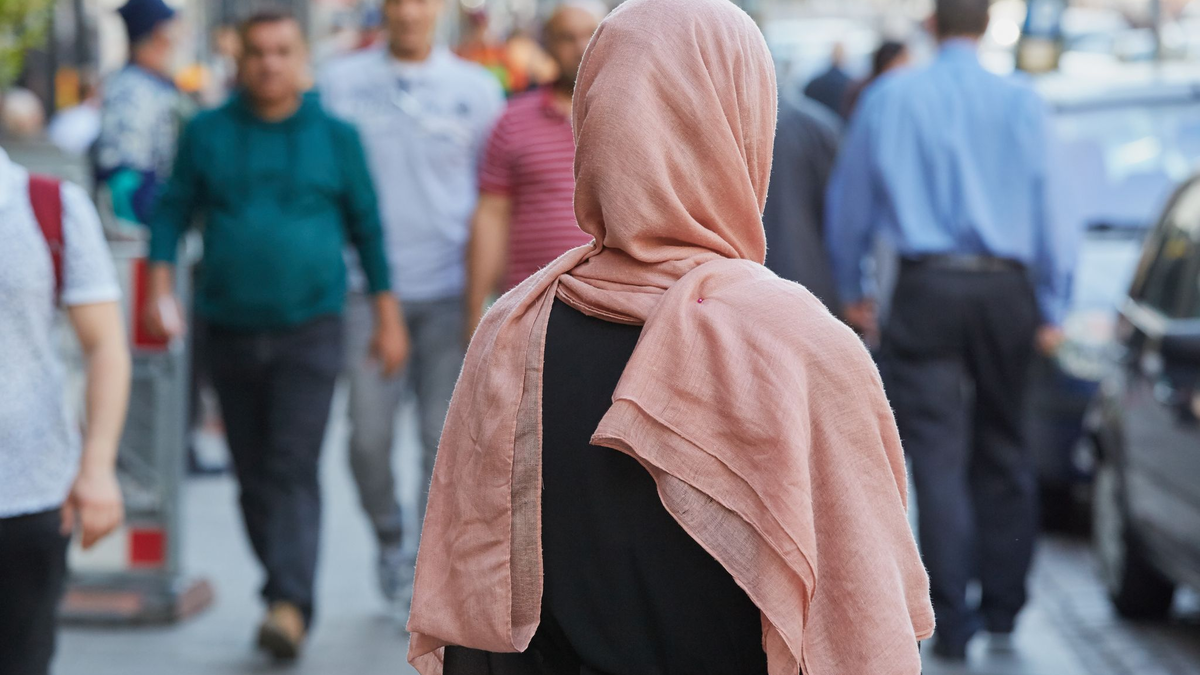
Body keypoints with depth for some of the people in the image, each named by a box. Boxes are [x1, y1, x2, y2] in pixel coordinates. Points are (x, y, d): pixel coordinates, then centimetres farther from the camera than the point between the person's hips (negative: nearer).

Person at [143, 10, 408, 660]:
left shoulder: (335, 136, 3)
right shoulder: (207, 134, 6)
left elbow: (366, 227, 8)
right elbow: (172, 212, 8)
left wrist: (387, 316, 6)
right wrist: (160, 288, -7)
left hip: (310, 330, -3)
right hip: (232, 331, 3)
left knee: (294, 470, -14)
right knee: (253, 477, 8)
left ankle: (290, 606, -20)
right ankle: (286, 596, 19)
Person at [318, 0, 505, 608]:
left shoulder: (476, 89, 5)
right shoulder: (340, 83, 4)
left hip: (449, 290, 0)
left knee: (445, 438, -2)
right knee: (369, 435, -1)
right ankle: (389, 541, 25)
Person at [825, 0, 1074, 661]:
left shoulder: (890, 99, 3)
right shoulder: (1022, 102, 1)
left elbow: (848, 203, 10)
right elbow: (1052, 206, 1)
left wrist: (852, 291, 22)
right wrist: (1051, 309, 7)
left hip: (926, 290, -1)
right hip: (1007, 290, 1)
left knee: (939, 458, -2)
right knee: (1004, 451, 13)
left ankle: (952, 623, -6)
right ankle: (1002, 610, 15)